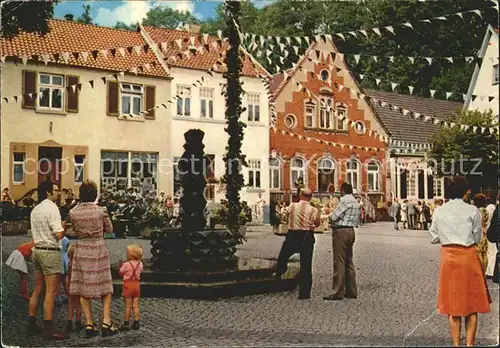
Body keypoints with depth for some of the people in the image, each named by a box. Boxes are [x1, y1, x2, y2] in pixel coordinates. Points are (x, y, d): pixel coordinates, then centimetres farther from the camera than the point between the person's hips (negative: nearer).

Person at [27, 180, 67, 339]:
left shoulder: (35, 209, 13)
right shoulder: (52, 208, -14)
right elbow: (59, 234, -20)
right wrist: (64, 227, -2)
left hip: (37, 250, 9)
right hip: (50, 252, -9)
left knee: (38, 289, 15)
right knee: (51, 292, -6)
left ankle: (32, 325, 21)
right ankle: (48, 329, -5)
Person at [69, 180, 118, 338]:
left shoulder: (73, 212, -4)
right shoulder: (100, 211, -10)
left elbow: (75, 231, 9)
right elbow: (109, 229, 2)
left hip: (81, 250, 2)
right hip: (99, 249, -2)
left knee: (83, 288, 9)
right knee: (105, 287, 9)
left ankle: (89, 324, 10)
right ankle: (106, 322, 3)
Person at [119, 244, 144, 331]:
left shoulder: (126, 264, -15)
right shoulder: (140, 264, -2)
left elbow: (121, 273, -4)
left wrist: (121, 266, 10)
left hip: (128, 285, -4)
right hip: (136, 285, 4)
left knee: (128, 306, 1)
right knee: (136, 305, 9)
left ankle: (126, 323, 7)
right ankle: (136, 323, 12)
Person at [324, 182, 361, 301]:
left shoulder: (345, 200, -13)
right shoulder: (357, 203, 16)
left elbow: (333, 217, -15)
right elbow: (357, 222, 20)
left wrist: (330, 216, 6)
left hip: (341, 231, -9)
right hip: (350, 231, 9)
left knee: (339, 262, -7)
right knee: (349, 261, 14)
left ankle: (338, 292, -5)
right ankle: (351, 291, 18)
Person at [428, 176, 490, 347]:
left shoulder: (439, 211, -1)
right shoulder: (472, 211, -7)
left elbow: (434, 238, 3)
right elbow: (477, 238, -1)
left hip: (448, 257, 2)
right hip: (468, 256, -2)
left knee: (453, 302, 11)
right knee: (472, 303, 10)